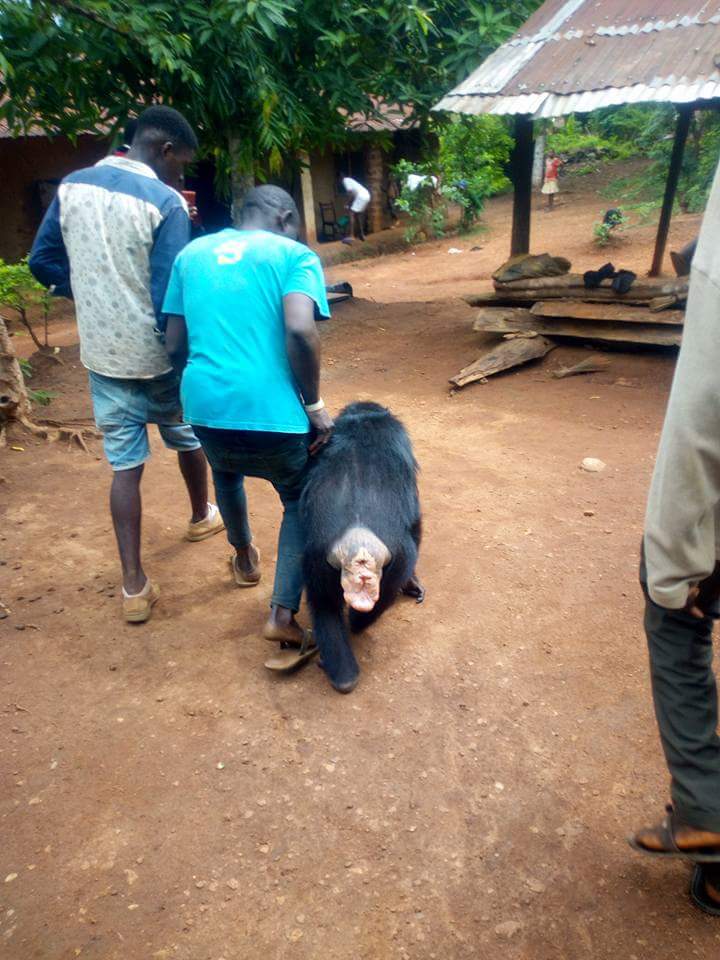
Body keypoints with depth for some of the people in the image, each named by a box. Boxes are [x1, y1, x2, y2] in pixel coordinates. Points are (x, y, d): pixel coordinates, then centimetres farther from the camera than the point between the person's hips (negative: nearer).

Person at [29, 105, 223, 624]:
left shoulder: (72, 186, 3)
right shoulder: (165, 202, -14)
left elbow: (43, 261, 8)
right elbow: (170, 297, -19)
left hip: (102, 354, 4)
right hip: (157, 353, -4)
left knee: (124, 464, 7)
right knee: (187, 435, 23)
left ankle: (134, 586, 7)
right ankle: (202, 517, 47)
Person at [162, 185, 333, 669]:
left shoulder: (193, 253, 17)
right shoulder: (295, 255, 4)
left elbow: (176, 346, 15)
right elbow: (300, 330, -16)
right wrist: (315, 405, -6)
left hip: (204, 406, 5)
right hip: (270, 409, -4)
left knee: (226, 470, 36)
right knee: (301, 501, 19)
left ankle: (245, 560, 54)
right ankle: (284, 613, 7)